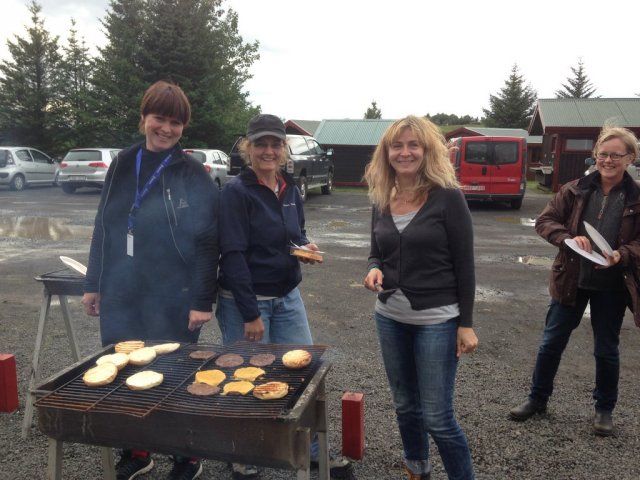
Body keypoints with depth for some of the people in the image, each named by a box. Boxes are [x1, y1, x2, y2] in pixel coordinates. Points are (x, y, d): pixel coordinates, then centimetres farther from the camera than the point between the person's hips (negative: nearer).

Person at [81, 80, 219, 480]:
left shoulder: (194, 175, -8)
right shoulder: (123, 164, 6)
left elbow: (207, 243, -10)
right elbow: (104, 227, 11)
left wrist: (202, 301, -13)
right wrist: (93, 283, 10)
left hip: (173, 300, -4)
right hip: (121, 296, 5)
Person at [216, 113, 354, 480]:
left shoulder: (290, 189, 6)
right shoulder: (236, 191, -14)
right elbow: (233, 256, -18)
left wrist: (306, 246, -5)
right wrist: (250, 313, -20)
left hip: (288, 297, 6)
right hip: (244, 300, -6)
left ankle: (314, 450, 31)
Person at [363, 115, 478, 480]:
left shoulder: (447, 197, -12)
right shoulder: (382, 199, 4)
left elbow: (464, 265, -9)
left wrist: (466, 323, -10)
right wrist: (375, 270, -9)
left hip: (437, 320, -5)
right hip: (390, 318, 6)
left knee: (437, 417, -1)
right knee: (405, 406, 19)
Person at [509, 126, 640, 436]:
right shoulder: (575, 190, -2)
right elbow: (544, 221, -2)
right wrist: (568, 238, -20)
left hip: (612, 286, -1)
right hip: (571, 280, 1)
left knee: (606, 350, 14)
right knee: (551, 342, 10)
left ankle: (604, 408, 35)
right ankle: (538, 398, 29)